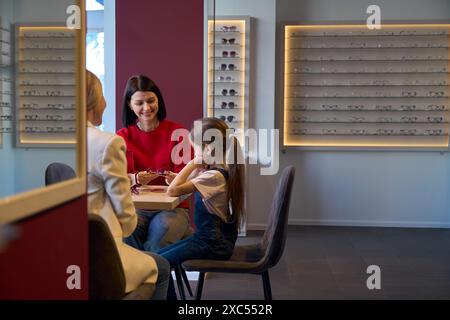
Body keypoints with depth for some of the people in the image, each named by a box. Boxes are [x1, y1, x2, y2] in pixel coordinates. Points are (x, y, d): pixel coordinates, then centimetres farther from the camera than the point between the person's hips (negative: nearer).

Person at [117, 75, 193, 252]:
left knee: (162, 231, -32)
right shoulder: (122, 136, 7)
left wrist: (176, 179, -25)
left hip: (172, 208, -1)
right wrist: (135, 178, -26)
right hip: (136, 207, 1)